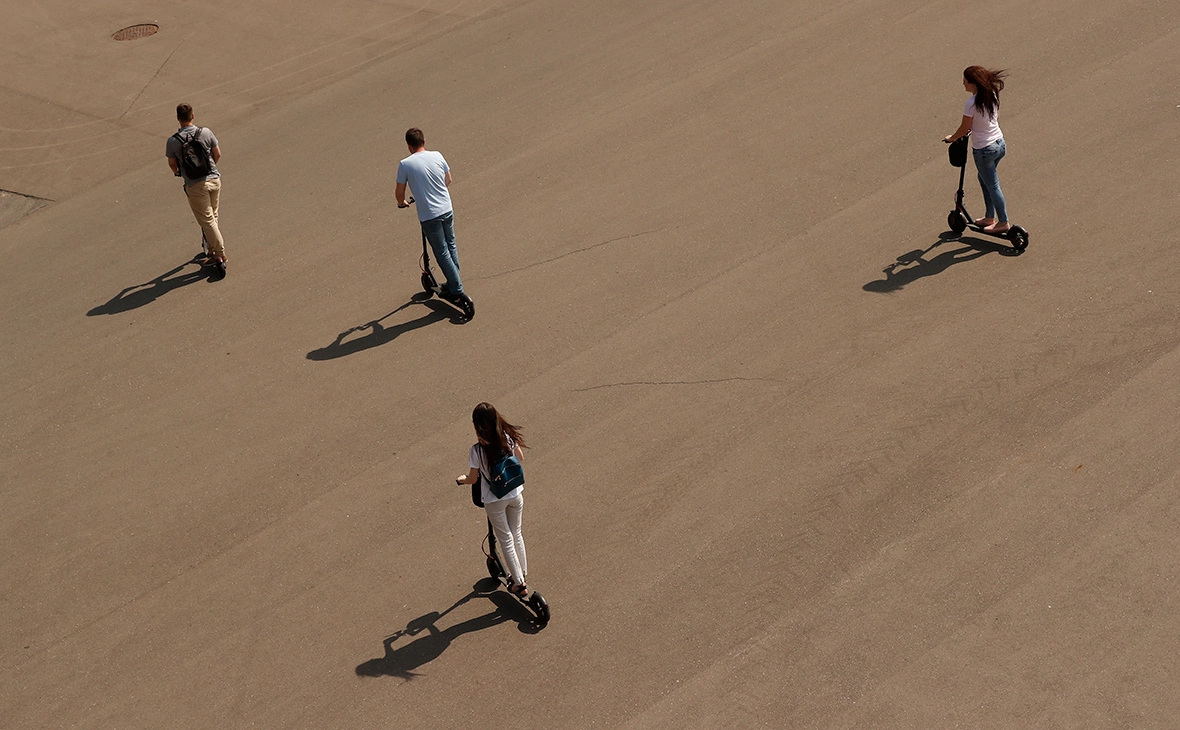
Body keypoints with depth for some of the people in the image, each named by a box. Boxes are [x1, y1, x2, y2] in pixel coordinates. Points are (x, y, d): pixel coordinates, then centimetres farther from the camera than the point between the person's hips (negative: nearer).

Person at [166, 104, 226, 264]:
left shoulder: (173, 141, -11)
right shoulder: (206, 132, -5)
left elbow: (172, 163, 1)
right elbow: (217, 154, 5)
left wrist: (178, 173, 25)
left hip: (195, 185, -3)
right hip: (214, 179, 4)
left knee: (206, 219, 4)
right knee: (213, 216, 20)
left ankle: (220, 253, 5)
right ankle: (212, 249, 29)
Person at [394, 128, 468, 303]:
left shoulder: (405, 164, -12)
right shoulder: (437, 156, 0)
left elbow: (399, 192, -5)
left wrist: (402, 202, 19)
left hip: (429, 216, -4)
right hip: (447, 210, 4)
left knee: (442, 252, 6)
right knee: (451, 245, 22)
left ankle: (457, 290, 7)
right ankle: (454, 282, 33)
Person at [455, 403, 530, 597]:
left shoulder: (477, 450, -24)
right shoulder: (509, 438, -13)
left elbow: (472, 479, -13)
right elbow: (519, 457, 6)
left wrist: (461, 479, 10)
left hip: (494, 500, -4)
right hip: (515, 494, 4)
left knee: (506, 539, 12)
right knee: (516, 533, 24)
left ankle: (519, 583, 19)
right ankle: (522, 572, 40)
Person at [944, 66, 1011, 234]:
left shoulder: (971, 104, -24)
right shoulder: (992, 95, -3)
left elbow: (964, 128, -13)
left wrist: (952, 138, 7)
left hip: (984, 150, -8)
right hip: (1000, 144, 8)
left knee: (992, 185, 8)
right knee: (985, 179, 25)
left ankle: (1003, 222, 19)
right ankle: (990, 217, 35)